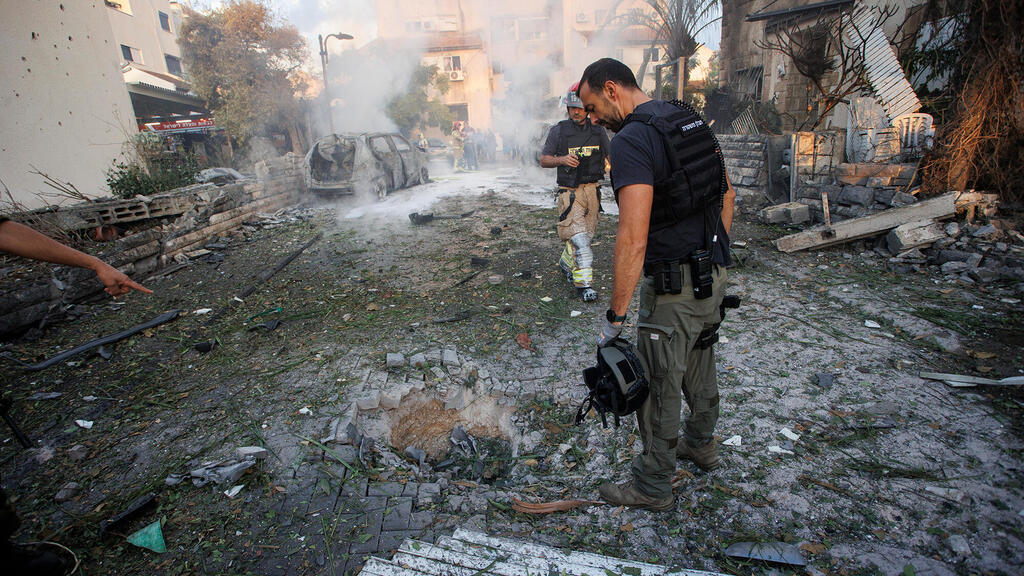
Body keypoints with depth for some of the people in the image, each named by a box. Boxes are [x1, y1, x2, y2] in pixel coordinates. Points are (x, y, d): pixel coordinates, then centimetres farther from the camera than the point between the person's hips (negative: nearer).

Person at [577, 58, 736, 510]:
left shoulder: (632, 140, -20)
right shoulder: (692, 121, 8)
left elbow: (633, 239, -29)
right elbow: (727, 194, 16)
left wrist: (615, 316, -22)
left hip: (672, 285, -9)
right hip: (712, 274, 9)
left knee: (658, 387, 6)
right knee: (699, 367, 26)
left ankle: (653, 486, 25)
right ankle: (701, 445, 49)